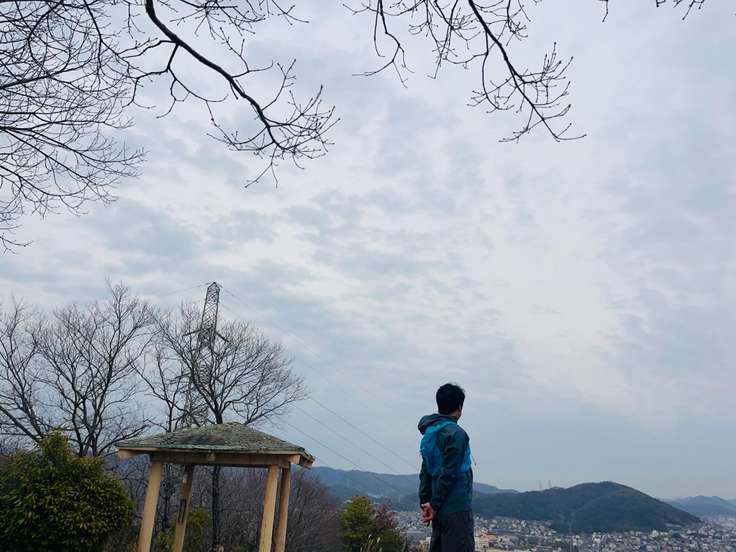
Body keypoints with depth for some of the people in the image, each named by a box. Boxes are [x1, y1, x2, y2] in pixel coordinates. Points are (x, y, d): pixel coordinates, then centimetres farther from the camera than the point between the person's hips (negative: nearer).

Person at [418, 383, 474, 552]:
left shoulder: (430, 433, 11)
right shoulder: (456, 433, -13)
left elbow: (425, 471, 12)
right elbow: (449, 473, -17)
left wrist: (425, 502, 12)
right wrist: (435, 504, -10)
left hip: (441, 509, 8)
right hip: (457, 509, -8)